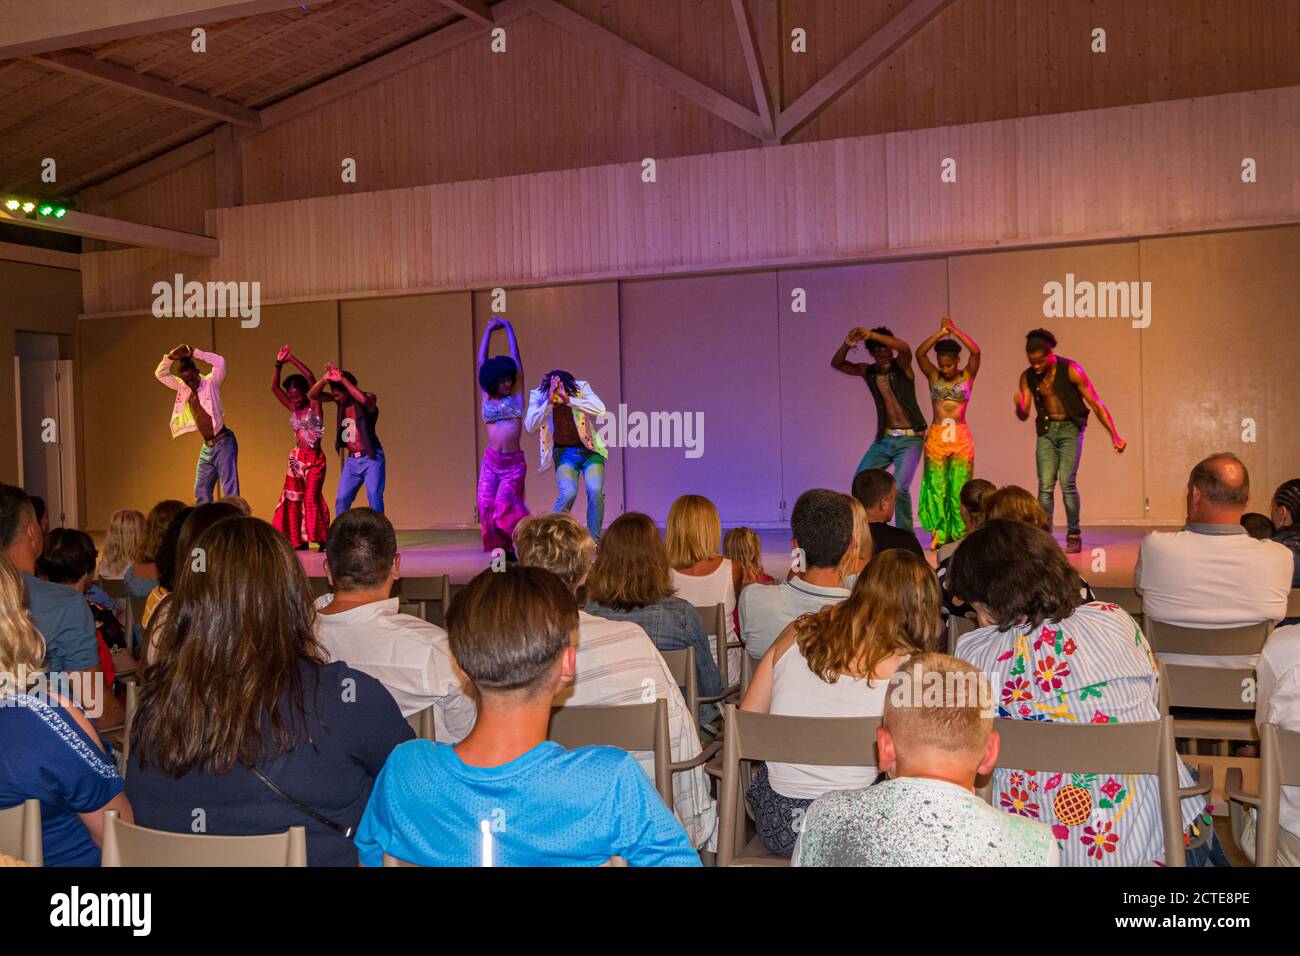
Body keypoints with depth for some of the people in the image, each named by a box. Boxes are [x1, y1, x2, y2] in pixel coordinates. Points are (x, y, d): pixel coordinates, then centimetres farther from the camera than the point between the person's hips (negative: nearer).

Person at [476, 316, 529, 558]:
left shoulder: (516, 395, 2)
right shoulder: (487, 397, 8)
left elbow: (515, 358, 3)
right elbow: (481, 362, 11)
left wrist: (508, 327, 12)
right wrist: (489, 330, 15)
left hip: (513, 463, -3)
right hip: (490, 462, 3)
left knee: (504, 506, -14)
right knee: (486, 506, -6)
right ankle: (502, 548, 6)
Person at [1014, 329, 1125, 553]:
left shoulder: (1071, 370, -12)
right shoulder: (1027, 377, 0)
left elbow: (1096, 404, -10)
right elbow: (1024, 416, 2)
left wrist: (1115, 436, -14)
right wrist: (1019, 406, -23)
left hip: (1070, 429, -3)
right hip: (1046, 431, 3)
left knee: (1067, 482, -13)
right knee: (1045, 486, -6)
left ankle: (1074, 535, 0)